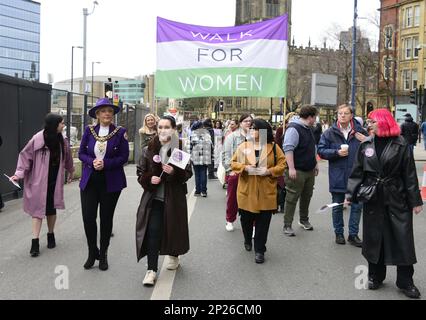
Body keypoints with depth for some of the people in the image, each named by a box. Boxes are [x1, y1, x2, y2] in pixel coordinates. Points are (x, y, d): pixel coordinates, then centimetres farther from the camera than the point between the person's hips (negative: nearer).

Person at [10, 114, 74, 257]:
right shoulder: (37, 140, -14)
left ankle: (51, 235, 30)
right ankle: (35, 242, -1)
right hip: (39, 182, -4)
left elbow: (67, 158, 19)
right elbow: (25, 156, -8)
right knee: (38, 209, -3)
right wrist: (19, 174, -17)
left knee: (51, 209, 12)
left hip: (54, 181, 4)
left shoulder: (62, 141, 1)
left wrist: (71, 171, 33)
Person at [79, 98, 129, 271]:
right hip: (89, 180, 1)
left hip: (111, 181, -1)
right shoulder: (89, 130, 3)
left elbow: (124, 157, -6)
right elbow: (81, 153, 6)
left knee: (106, 218, 8)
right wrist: (92, 162, -14)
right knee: (88, 217, -3)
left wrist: (105, 163, -18)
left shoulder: (120, 132, -3)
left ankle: (103, 254, 25)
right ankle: (92, 253, 20)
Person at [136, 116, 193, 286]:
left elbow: (187, 173, -4)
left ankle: (174, 255, 41)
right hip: (154, 196, 1)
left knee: (173, 227, 12)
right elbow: (140, 172, 7)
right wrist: (149, 179, -13)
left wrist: (174, 172, -23)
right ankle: (152, 270, -3)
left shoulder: (180, 149, -4)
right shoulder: (149, 149, 2)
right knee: (153, 231, -7)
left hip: (174, 197, -1)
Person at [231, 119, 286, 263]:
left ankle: (259, 250, 12)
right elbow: (234, 163, 4)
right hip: (246, 191, 2)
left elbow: (282, 164, 0)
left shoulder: (274, 147, 0)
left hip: (266, 192, -1)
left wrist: (269, 171, -16)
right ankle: (247, 240, 41)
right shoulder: (243, 146, 3)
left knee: (263, 222, 0)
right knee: (246, 219, 13)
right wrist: (244, 167, -15)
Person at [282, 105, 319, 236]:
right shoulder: (294, 129, -17)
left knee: (307, 196, 17)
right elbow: (288, 149, -24)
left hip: (310, 170, 9)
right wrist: (291, 168, -28)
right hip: (297, 171, -9)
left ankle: (304, 220, 33)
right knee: (292, 198, -2)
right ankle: (287, 225, 5)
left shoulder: (309, 129, 14)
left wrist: (315, 163, 23)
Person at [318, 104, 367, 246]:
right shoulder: (330, 132, -1)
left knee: (357, 206, 6)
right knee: (337, 207, 10)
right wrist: (336, 152, -15)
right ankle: (339, 233, 25)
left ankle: (353, 234, 19)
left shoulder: (360, 131, 0)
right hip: (337, 175, 0)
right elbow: (321, 150, -2)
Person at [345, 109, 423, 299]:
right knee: (374, 238, 9)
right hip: (372, 198, 3)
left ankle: (405, 282, 13)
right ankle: (375, 276, 25)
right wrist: (350, 194, 0)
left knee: (402, 239, 1)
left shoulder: (401, 145, -4)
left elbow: (410, 175, -4)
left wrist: (415, 201, -5)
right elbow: (357, 172, 6)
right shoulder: (366, 145, 4)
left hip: (397, 198, -3)